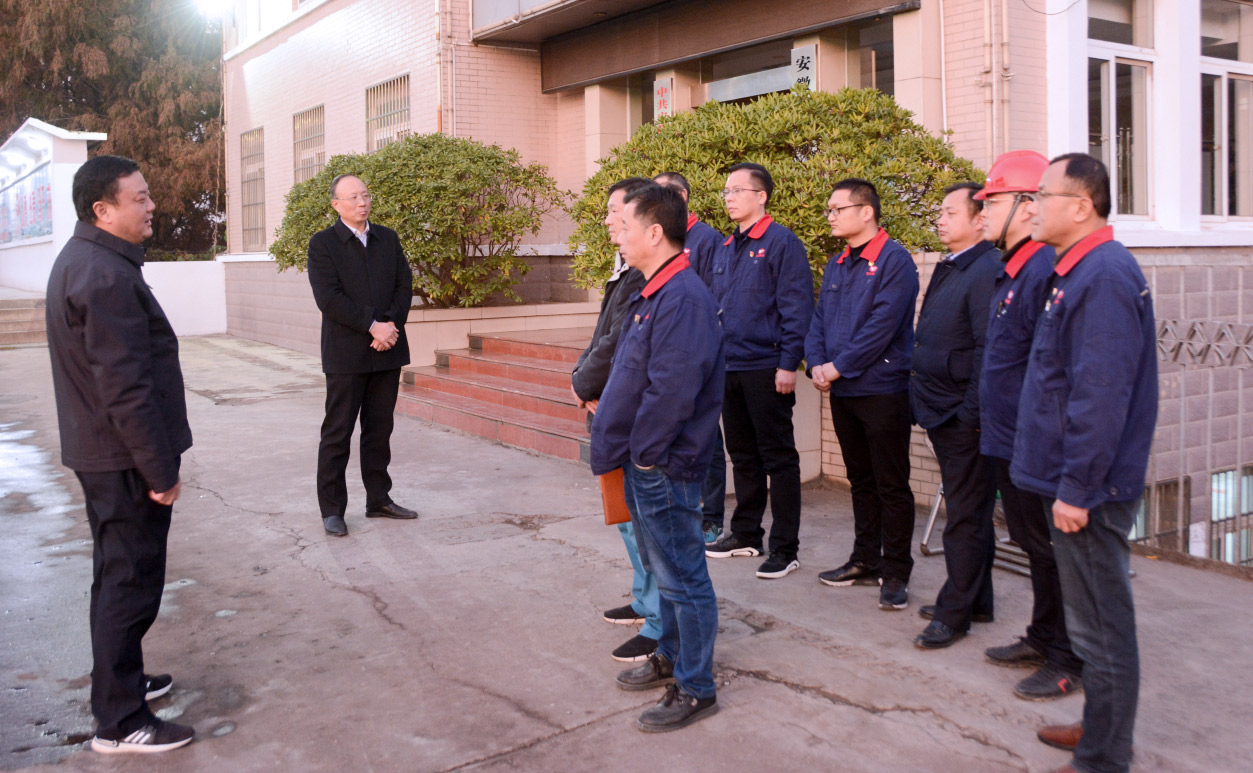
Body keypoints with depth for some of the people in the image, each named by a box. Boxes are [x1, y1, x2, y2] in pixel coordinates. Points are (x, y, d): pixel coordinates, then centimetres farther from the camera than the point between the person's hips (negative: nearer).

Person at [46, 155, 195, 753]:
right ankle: (120, 722, 7)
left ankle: (120, 680, 36)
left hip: (99, 453, 11)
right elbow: (125, 388, -25)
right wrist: (160, 468, -20)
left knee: (117, 575, 21)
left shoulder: (79, 261, 12)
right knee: (131, 583, -2)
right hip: (125, 458, -11)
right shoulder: (107, 277, -22)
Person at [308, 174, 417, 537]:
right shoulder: (323, 244, -2)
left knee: (380, 429, 11)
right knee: (337, 433, 1)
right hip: (346, 354, -4)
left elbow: (404, 285, 6)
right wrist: (373, 326, -17)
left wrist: (391, 325, -10)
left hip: (387, 349, 5)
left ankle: (378, 500, 22)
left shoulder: (387, 238, 12)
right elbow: (329, 298, -12)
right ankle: (332, 510, 9)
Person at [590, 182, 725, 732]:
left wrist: (644, 451, -18)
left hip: (664, 466, -10)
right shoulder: (654, 294, 11)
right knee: (661, 566, 22)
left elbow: (670, 390, -28)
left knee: (681, 577, 1)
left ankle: (695, 689, 14)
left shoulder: (683, 299, -22)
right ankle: (671, 658, 38)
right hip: (644, 462, 10)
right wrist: (623, 446, 14)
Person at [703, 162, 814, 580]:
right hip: (728, 368, 8)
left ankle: (784, 548, 7)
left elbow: (796, 308, -14)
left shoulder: (782, 243, -8)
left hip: (765, 368, -7)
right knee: (742, 455, 16)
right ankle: (746, 533, 29)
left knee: (778, 458, 0)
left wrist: (788, 363, -18)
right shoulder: (724, 249, 15)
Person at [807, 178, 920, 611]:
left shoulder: (894, 260, -10)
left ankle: (895, 573, 7)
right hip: (842, 391, 8)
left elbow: (883, 325, -18)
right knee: (861, 480, 16)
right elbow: (819, 319, 13)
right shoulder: (837, 265, 15)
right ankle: (865, 561, 26)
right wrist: (817, 364, -4)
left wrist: (838, 367, -16)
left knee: (891, 485, 0)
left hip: (882, 390, -8)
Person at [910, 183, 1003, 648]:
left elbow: (990, 351, -21)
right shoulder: (948, 270, 14)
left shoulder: (987, 272, -16)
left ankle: (955, 612, 11)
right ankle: (976, 600, 30)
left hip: (964, 418, -10)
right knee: (966, 510, 18)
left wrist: (970, 413, -20)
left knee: (966, 517, 1)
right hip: (940, 413, 10)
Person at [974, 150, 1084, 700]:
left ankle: (1068, 661, 16)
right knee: (1033, 545, 20)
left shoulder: (1045, 272, -20)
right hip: (1007, 440, 10)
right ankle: (1043, 639, 35)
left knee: (1052, 549, 3)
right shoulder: (1011, 271, 13)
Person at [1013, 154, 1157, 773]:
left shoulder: (1103, 277, -20)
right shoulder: (1080, 271, 13)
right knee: (1096, 616, 20)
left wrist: (1075, 487, -22)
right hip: (1074, 479, 10)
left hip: (1089, 488, -10)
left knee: (1100, 623, 1)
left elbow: (1099, 397, -25)